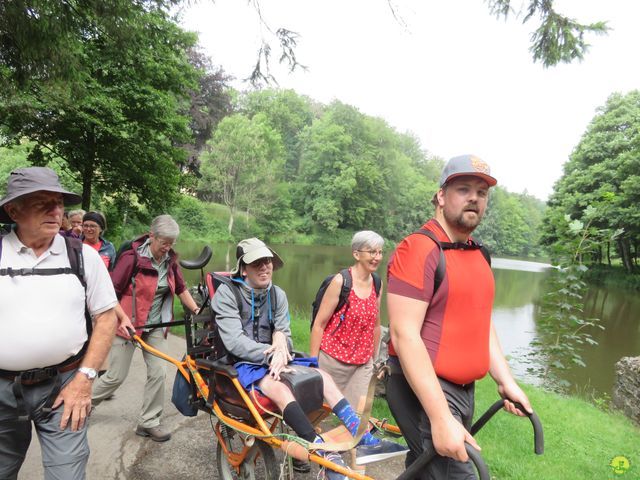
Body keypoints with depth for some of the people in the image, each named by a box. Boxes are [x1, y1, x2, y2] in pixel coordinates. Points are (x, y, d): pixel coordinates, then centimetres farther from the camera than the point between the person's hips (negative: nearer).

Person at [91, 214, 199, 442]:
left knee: (158, 372, -1)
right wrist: (123, 318, -24)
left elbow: (181, 289, 9)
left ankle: (148, 423, 14)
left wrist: (197, 311, 1)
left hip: (155, 326, 5)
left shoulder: (170, 260, -1)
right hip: (128, 323, -4)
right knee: (117, 376, 4)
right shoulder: (132, 257, -17)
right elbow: (111, 292, -14)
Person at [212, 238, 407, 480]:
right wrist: (272, 354, -27)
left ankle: (364, 440, -16)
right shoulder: (226, 293, -11)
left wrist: (281, 351, -21)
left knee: (322, 376, -12)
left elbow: (284, 335, 2)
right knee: (279, 389, -35)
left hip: (272, 361, 6)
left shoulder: (277, 294, 5)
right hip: (242, 364, -6)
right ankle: (328, 457, -40)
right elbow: (234, 342, -19)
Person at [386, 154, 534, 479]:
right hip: (424, 389, -8)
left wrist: (505, 381, 9)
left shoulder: (478, 255, 10)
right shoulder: (418, 249, -18)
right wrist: (441, 418, -25)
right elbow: (404, 335, -23)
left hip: (463, 390, 8)